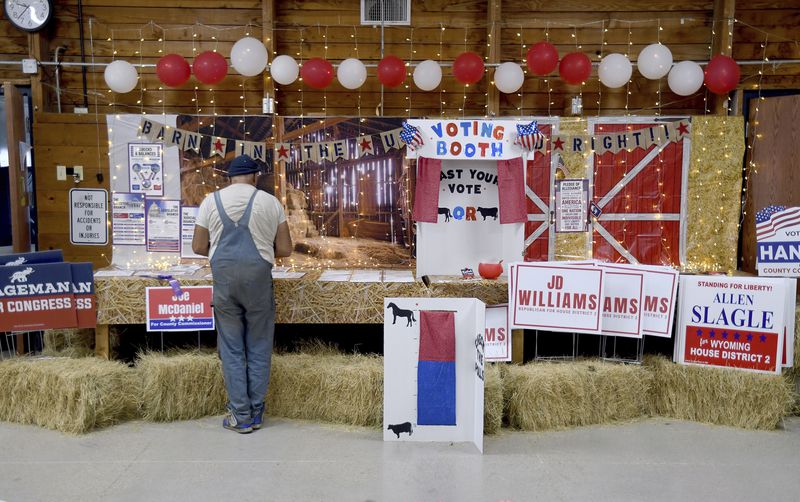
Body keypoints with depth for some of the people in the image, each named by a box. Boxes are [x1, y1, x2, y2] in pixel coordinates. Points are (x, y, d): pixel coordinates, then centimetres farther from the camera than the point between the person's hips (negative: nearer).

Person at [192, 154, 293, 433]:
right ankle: (256, 412, 17)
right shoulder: (270, 202, 1)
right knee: (258, 348, 10)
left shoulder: (211, 201, 4)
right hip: (259, 277, -1)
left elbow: (198, 247, 8)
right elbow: (285, 249, 3)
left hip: (224, 278, 1)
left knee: (232, 349, 9)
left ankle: (240, 416, 13)